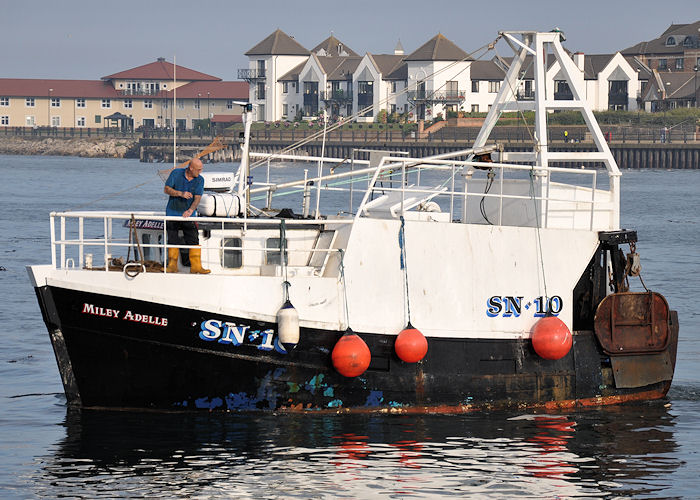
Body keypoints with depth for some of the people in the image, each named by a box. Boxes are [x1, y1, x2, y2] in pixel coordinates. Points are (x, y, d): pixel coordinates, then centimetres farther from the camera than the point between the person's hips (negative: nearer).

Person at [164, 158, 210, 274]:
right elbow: (166, 189, -5)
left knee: (194, 240, -7)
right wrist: (181, 193, -20)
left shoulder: (200, 180, -2)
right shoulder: (176, 173, -4)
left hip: (188, 215, 1)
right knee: (173, 240, 2)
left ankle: (196, 266, -5)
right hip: (172, 212, -1)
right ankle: (172, 265, 11)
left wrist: (191, 210, -28)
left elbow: (197, 198, -10)